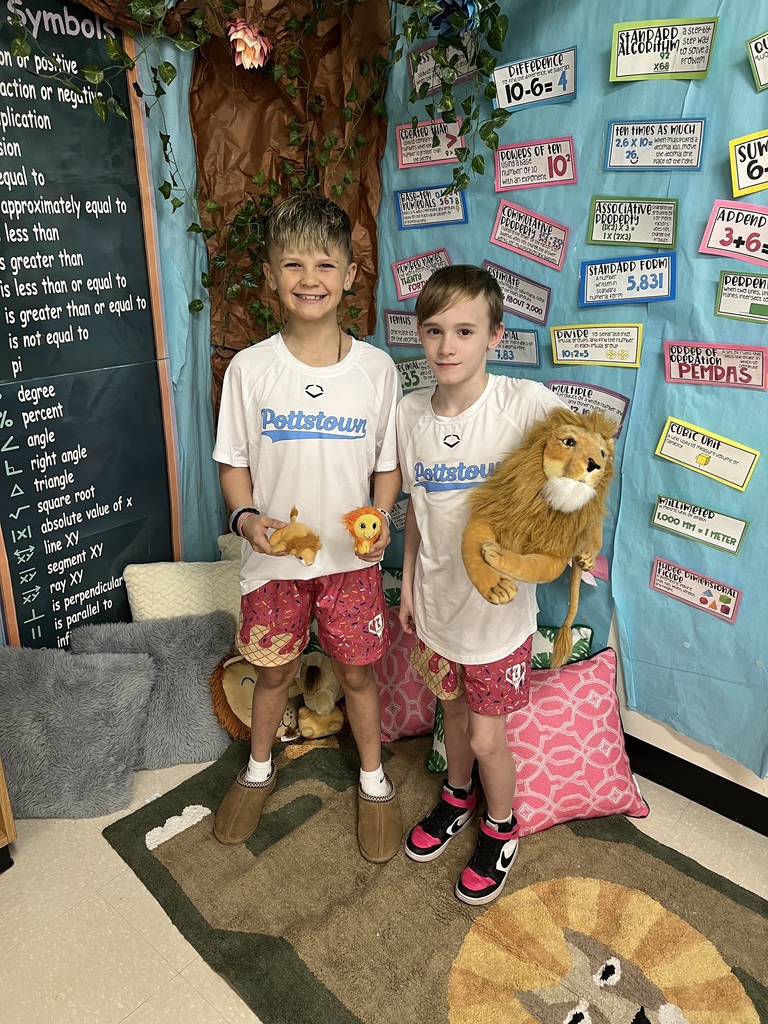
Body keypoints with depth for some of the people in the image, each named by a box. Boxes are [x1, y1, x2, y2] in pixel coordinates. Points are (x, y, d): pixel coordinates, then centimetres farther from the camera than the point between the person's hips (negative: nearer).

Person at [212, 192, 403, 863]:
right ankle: (259, 769, 48)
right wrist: (246, 516, -19)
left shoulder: (377, 369, -7)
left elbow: (387, 464, 1)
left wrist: (380, 518, -16)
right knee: (274, 671, 19)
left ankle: (374, 780, 41)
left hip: (352, 558, 0)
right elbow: (233, 462, -1)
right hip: (274, 557, 1)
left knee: (358, 673, 15)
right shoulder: (250, 369, -8)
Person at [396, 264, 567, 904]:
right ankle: (457, 798, 54)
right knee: (455, 711, 25)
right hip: (438, 597, 4)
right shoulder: (412, 413, -5)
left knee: (487, 738, 9)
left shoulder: (527, 405, -20)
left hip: (499, 603, -4)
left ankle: (501, 830, 41)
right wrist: (409, 583, 12)